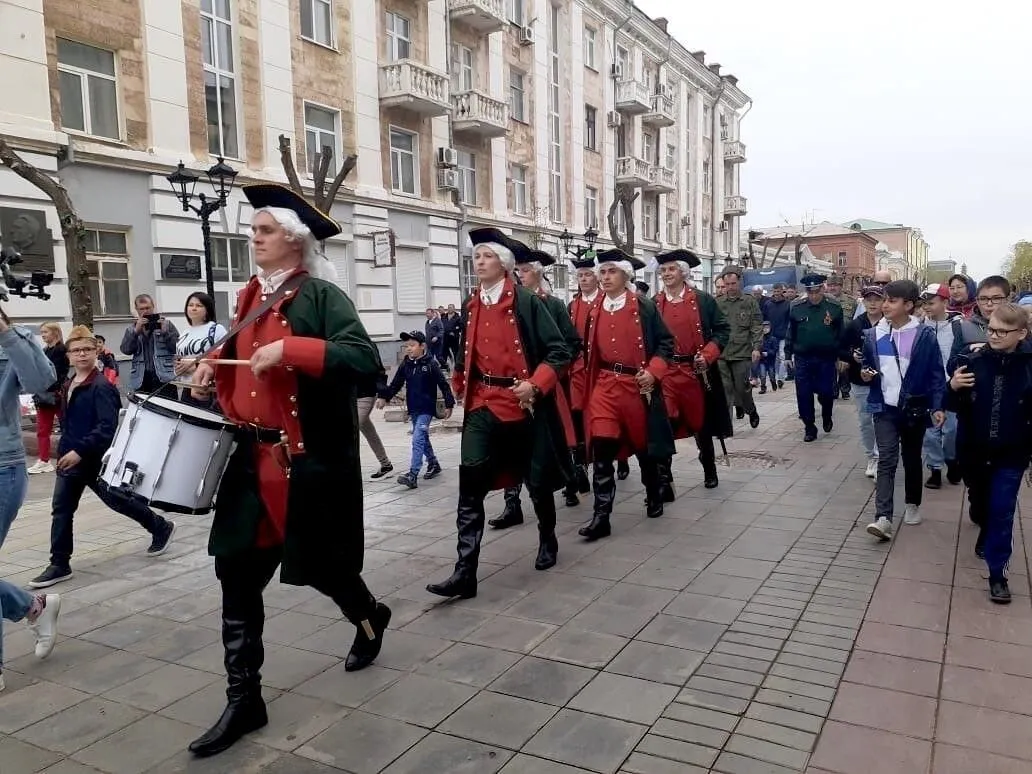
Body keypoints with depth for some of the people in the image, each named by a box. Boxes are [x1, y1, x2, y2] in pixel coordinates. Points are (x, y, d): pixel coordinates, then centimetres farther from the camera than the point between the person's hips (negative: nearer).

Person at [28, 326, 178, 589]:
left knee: (117, 500, 7)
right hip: (70, 457, 8)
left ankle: (161, 527, 28)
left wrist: (80, 451, -29)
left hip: (96, 459, -8)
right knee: (60, 508, 3)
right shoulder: (68, 385, 9)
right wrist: (64, 450, 15)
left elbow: (107, 427, -26)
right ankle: (59, 565, 10)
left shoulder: (102, 387, -18)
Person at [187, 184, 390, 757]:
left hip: (306, 460, -7)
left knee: (316, 563, 8)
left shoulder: (321, 296, -10)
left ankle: (369, 616, 42)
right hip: (252, 456, 7)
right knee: (237, 571, 5)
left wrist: (288, 349, -28)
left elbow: (364, 356, -22)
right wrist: (215, 367, 6)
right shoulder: (251, 296, 12)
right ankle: (243, 699, 16)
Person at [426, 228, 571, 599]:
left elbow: (559, 351, -9)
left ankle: (548, 541, 40)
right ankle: (465, 572, -6)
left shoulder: (526, 301, -7)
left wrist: (535, 385, -20)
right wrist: (459, 384, 12)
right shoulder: (470, 306, 9)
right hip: (482, 404, 4)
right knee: (470, 484, -8)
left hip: (523, 403, -4)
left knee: (537, 479, 12)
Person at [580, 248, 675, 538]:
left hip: (637, 385, -2)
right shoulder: (595, 310, 7)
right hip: (604, 386, 2)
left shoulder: (644, 307, -4)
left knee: (644, 444, 13)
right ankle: (601, 516, -4)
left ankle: (654, 497, 38)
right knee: (601, 450, -8)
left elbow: (666, 343, -2)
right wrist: (592, 382, 10)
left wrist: (653, 372, -15)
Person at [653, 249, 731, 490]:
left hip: (697, 372, 0)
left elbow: (723, 329, 3)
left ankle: (709, 470, 35)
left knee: (701, 422, 14)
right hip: (665, 373, 0)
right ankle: (663, 481, -4)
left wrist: (707, 354, -11)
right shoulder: (654, 304, 5)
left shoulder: (703, 300, 1)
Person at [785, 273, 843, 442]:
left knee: (826, 392, 3)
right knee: (804, 395, 2)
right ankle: (809, 427, 16)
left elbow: (841, 334, 1)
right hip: (803, 359, 1)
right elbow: (791, 333, 6)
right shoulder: (797, 308, 0)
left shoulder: (835, 308, -3)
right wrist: (788, 355, 5)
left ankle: (827, 416, 35)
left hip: (826, 359, -1)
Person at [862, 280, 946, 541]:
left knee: (912, 458, 15)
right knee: (887, 460, -6)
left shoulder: (924, 336, -8)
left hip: (914, 408, -1)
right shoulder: (873, 335, 0)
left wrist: (938, 406, -11)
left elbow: (936, 374, -5)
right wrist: (864, 374, -9)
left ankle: (912, 504, 35)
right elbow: (867, 366, 13)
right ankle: (883, 518, -13)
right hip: (885, 407, 1)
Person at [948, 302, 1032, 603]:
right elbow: (955, 405, -2)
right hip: (973, 450, 2)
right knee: (979, 501, 21)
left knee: (1001, 512, 2)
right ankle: (987, 535, 50)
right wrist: (953, 388, -21)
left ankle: (997, 572, 12)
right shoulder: (974, 361, -8)